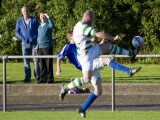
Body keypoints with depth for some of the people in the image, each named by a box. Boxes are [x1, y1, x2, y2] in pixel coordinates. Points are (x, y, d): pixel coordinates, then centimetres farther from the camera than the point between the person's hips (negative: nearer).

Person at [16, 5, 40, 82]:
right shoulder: (19, 21, 5)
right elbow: (17, 32, 10)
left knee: (36, 60, -6)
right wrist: (22, 38, -5)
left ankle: (38, 76, -1)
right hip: (25, 43, 2)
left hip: (34, 43, -2)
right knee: (26, 61, 2)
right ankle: (27, 77, 6)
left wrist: (36, 37, -8)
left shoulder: (34, 20, 2)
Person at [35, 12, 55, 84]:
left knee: (48, 64, -4)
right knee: (42, 64, 8)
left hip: (47, 47, -7)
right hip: (40, 47, 7)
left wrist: (48, 17, -23)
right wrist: (37, 45, 17)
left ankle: (50, 78, -1)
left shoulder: (48, 25, -4)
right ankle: (43, 78, 13)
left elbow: (52, 25, -29)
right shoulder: (40, 26, 17)